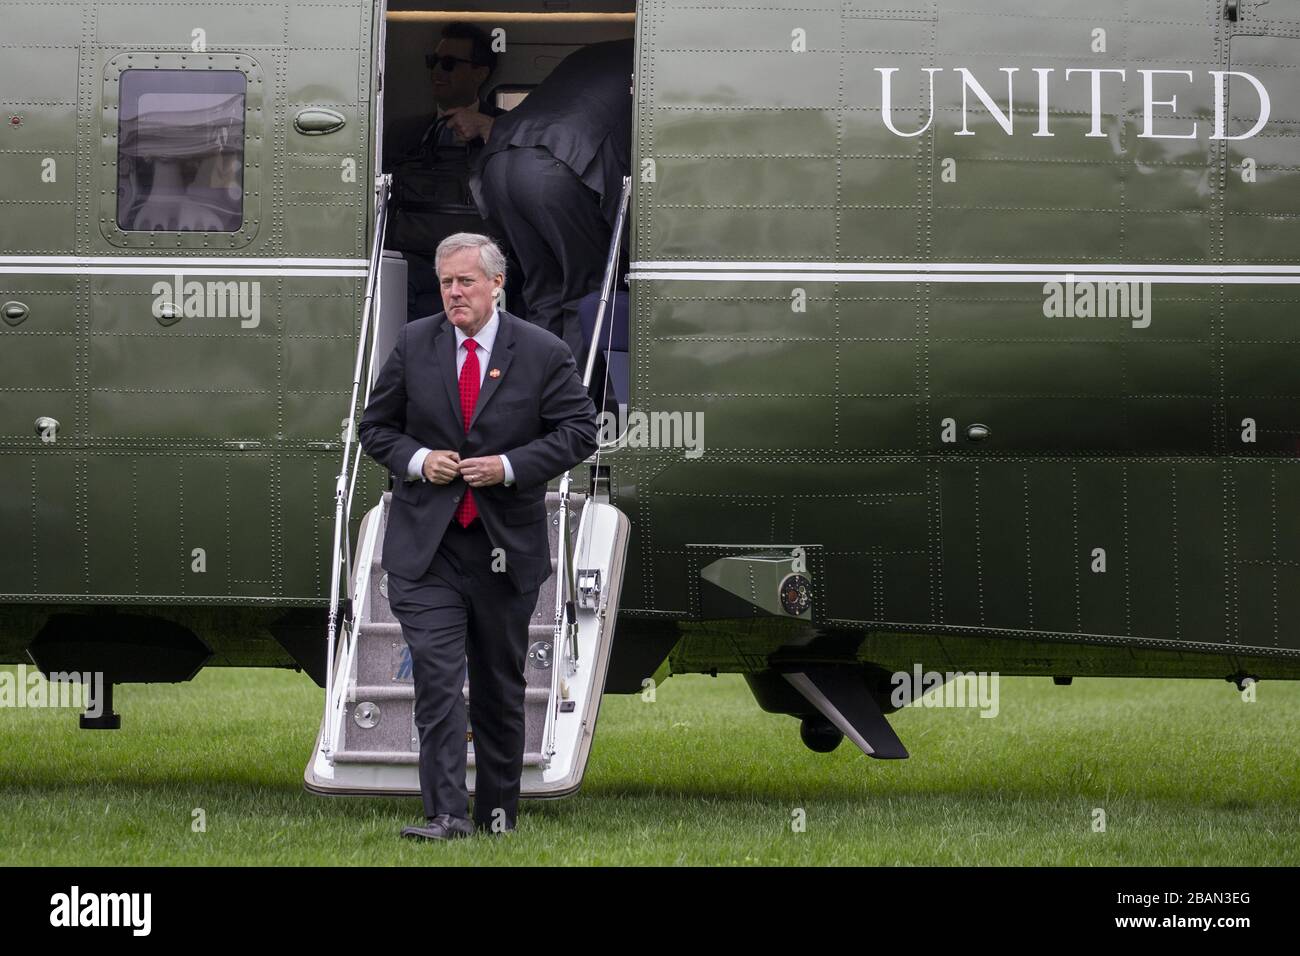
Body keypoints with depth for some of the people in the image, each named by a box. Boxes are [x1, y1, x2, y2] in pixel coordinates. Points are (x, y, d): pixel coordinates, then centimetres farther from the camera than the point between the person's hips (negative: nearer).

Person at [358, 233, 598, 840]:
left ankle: (498, 813, 23)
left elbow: (578, 431, -1)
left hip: (506, 545, 0)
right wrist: (416, 460, -10)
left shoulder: (543, 353, -2)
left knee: (500, 686, 11)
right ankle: (446, 813, -17)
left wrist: (510, 467, -14)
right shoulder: (413, 344, 3)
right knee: (436, 677, -13)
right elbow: (376, 426, 10)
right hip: (427, 544, 0)